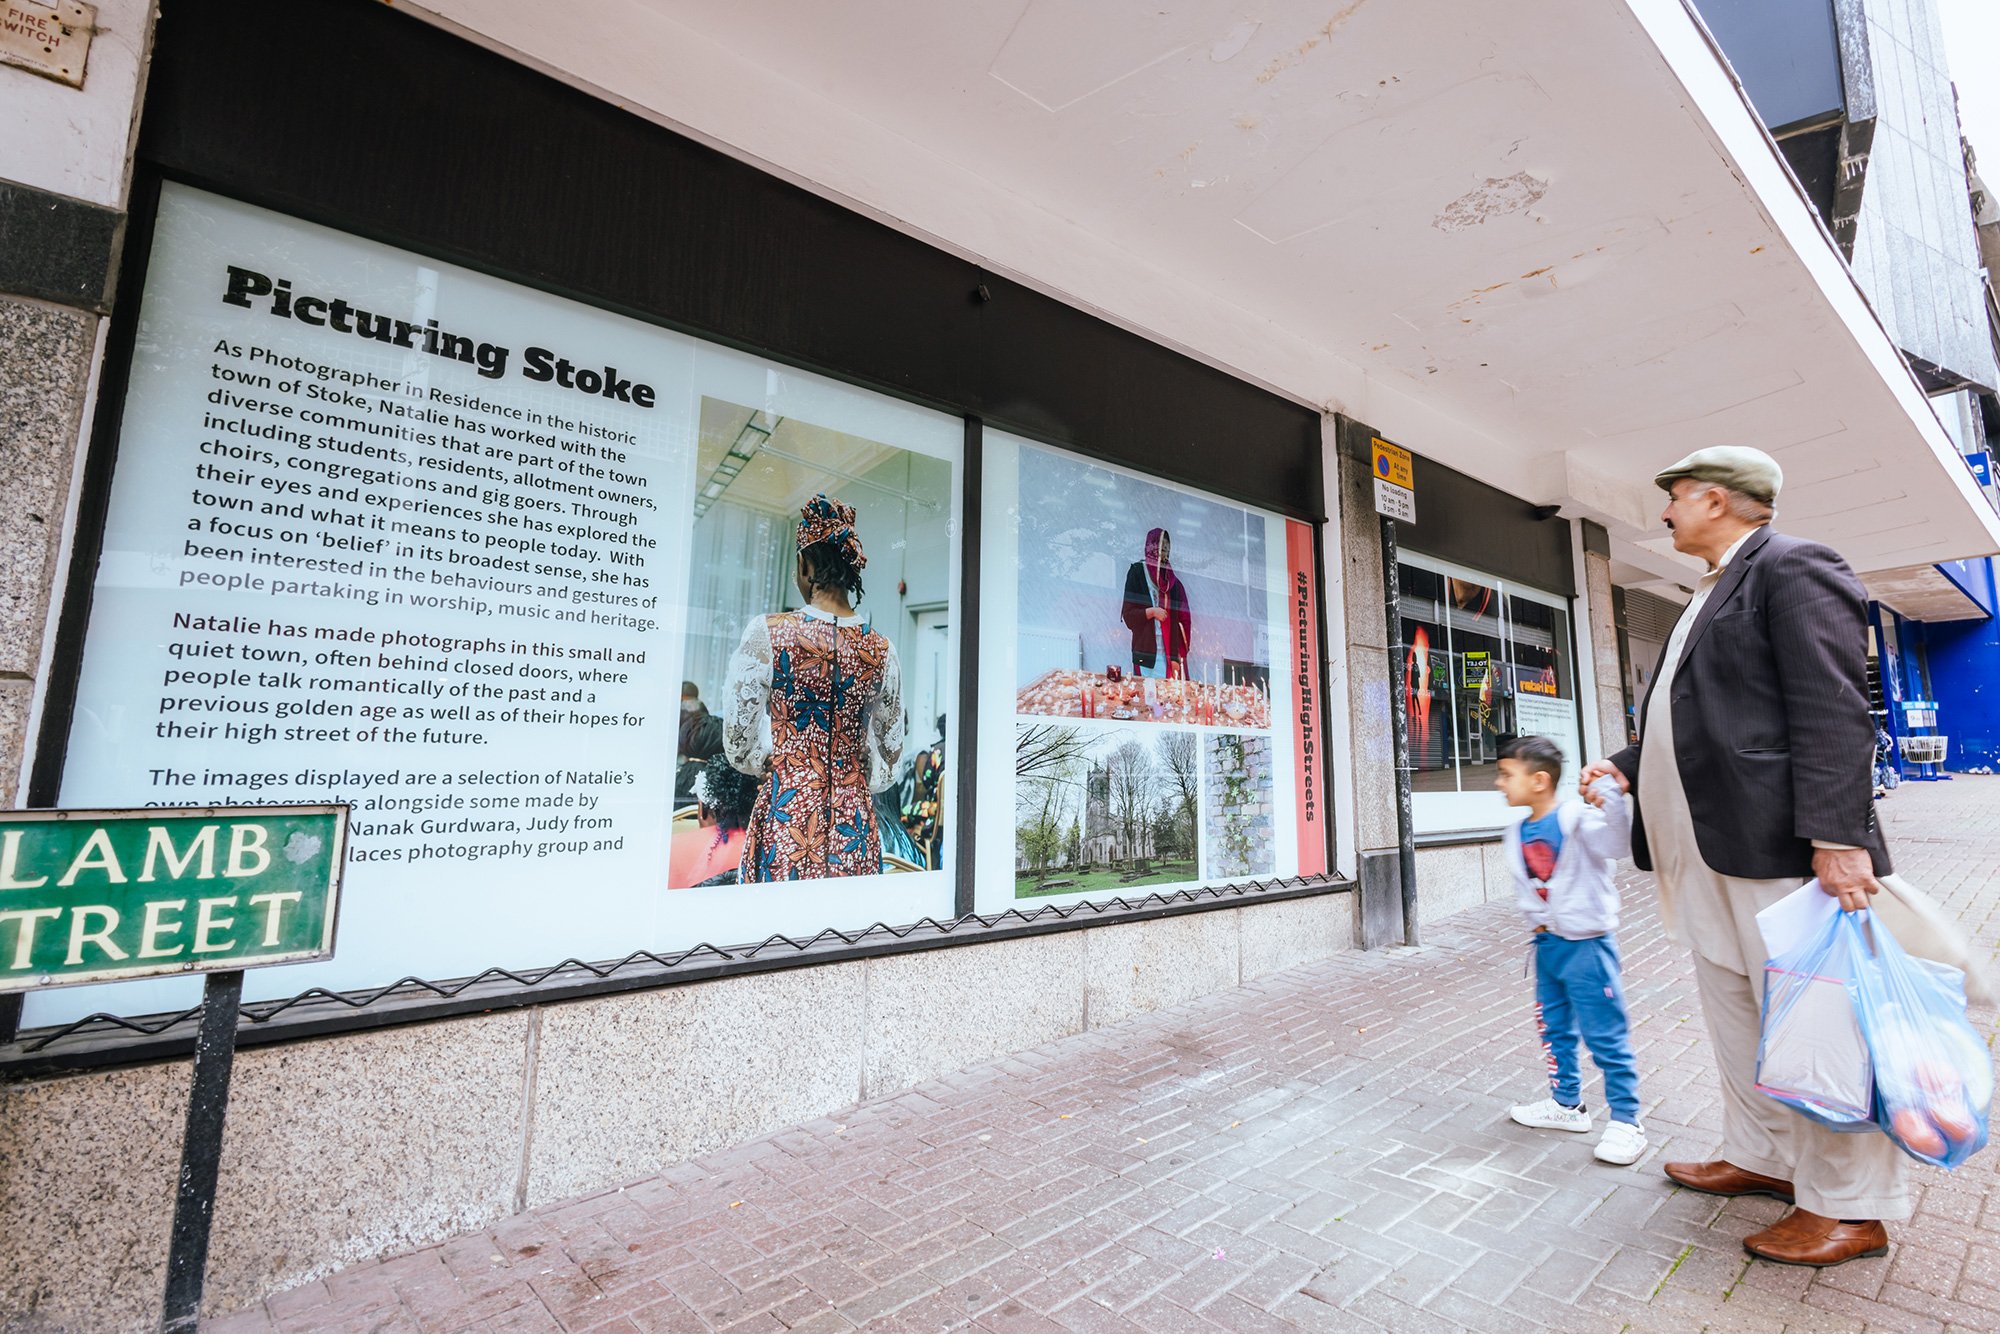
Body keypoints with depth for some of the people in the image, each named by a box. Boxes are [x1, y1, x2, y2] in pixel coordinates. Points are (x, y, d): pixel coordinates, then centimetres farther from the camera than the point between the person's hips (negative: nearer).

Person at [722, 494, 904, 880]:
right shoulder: (881, 649, 0)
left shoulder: (767, 632, -9)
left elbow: (739, 745, -3)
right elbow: (890, 754, 8)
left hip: (786, 811, -3)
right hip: (854, 821, 3)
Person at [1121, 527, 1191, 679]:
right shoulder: (1137, 572, 5)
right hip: (1145, 652, -4)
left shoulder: (1173, 581, 15)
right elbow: (1128, 615, 1)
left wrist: (1177, 657, 0)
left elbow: (1182, 621, 11)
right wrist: (1151, 612, -16)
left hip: (1168, 653, 4)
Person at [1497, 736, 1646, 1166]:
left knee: (1606, 1035, 1)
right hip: (1547, 944, 8)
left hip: (1586, 945, -8)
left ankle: (1626, 1121, 17)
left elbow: (1618, 844, -37)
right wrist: (1535, 919, 0)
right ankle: (1566, 1104, 36)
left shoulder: (1577, 819, -18)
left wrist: (1609, 796, -49)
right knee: (1555, 1029, 19)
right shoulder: (1518, 834, 4)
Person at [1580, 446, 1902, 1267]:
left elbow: (1833, 711, -18)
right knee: (1734, 1012, 17)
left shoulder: (1792, 568, -7)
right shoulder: (1713, 593, 20)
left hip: (1777, 846, -10)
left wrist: (1837, 835, -23)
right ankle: (1761, 1157, 31)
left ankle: (1851, 1206, 15)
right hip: (1709, 847, 10)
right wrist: (1628, 766, 14)